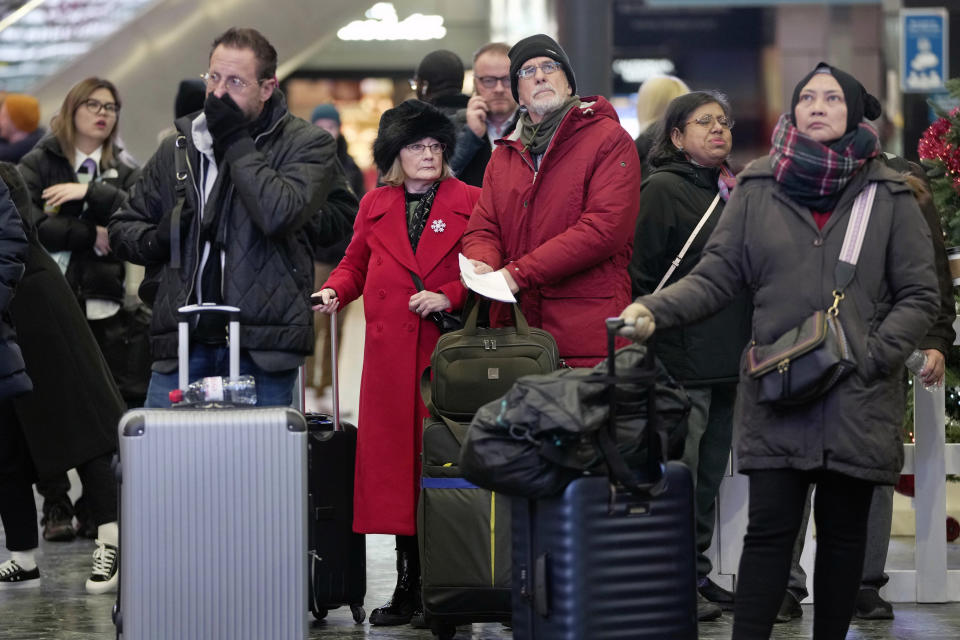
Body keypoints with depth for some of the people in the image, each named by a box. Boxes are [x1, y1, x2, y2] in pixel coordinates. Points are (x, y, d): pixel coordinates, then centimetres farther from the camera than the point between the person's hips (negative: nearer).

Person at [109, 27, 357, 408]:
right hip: (182, 346, 4)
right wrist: (158, 239, -1)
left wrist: (235, 144, -9)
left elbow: (281, 214, -16)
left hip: (260, 352, -4)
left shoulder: (305, 144, 2)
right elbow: (123, 228, 22)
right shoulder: (177, 149, 15)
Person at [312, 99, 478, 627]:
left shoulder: (468, 202, 5)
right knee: (393, 461, 1)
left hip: (448, 350, -3)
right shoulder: (375, 206, 14)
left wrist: (449, 295, -11)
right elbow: (355, 263, 22)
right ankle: (408, 587, 7)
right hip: (390, 356, 3)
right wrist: (334, 291, 3)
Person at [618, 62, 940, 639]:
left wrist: (872, 356, -10)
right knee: (770, 529, -7)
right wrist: (655, 310, -13)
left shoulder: (889, 197, 5)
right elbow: (716, 277, 4)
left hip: (858, 397, 0)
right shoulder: (758, 190, 7)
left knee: (843, 532, 6)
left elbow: (920, 296, 4)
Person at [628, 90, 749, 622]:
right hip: (681, 361, -8)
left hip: (727, 360, 8)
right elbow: (642, 276, -10)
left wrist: (745, 347, 18)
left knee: (708, 477, 12)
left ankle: (697, 574, 19)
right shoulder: (663, 190, -7)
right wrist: (650, 353, -12)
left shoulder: (731, 191, 16)